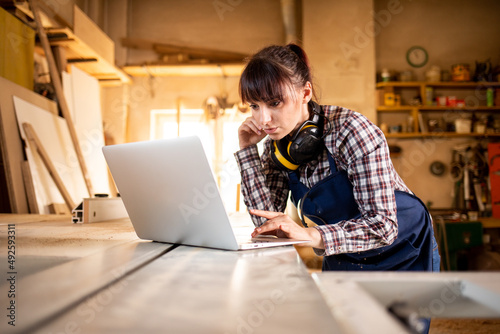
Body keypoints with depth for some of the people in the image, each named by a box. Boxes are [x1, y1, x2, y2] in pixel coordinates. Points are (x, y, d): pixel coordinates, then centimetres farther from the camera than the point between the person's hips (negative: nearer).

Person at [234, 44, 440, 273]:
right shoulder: (276, 146, -7)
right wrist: (248, 150, -17)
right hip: (342, 259, 5)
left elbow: (383, 226, -26)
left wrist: (311, 235, -40)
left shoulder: (349, 131, -24)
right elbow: (266, 223, -13)